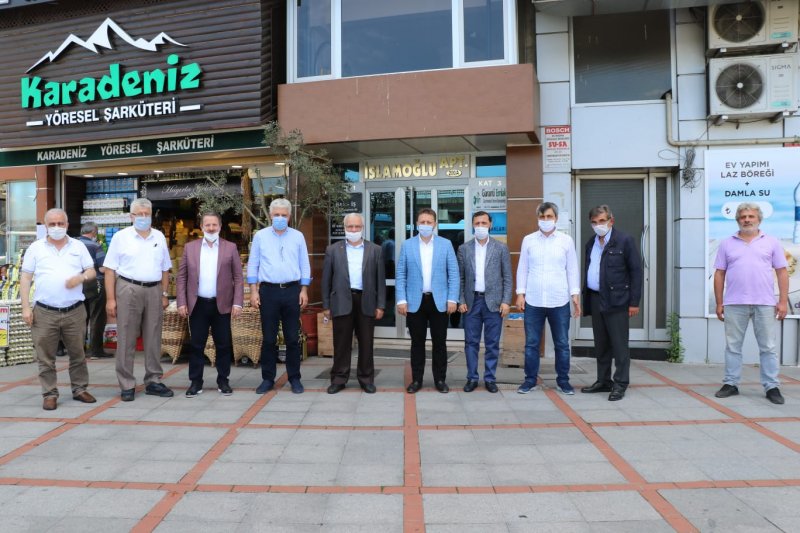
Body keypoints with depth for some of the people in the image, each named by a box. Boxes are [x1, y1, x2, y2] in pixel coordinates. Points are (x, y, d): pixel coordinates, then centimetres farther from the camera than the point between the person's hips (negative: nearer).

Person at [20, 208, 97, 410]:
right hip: (44, 312, -1)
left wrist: (81, 277, -14)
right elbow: (25, 278, 5)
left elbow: (92, 271, 11)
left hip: (75, 311, 1)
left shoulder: (78, 246, 9)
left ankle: (80, 389, 20)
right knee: (45, 357, 4)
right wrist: (25, 308, -3)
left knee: (77, 353, 9)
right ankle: (50, 394, 15)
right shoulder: (36, 248, 5)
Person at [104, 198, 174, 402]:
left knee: (153, 339, 8)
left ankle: (153, 381, 17)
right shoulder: (121, 237, 0)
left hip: (154, 291, 3)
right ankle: (127, 385, 10)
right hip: (128, 290, -3)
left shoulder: (159, 237, 10)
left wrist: (165, 294, 8)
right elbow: (110, 269, -2)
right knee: (126, 339, 1)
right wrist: (110, 299, -8)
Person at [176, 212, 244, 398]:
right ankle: (195, 382, 17)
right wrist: (182, 303, -2)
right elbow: (181, 277, 6)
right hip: (197, 304, 1)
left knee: (223, 345, 5)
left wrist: (237, 303, -6)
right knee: (196, 345, 6)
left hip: (222, 305, -1)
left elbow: (238, 278, 1)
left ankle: (223, 381, 18)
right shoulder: (190, 247, 7)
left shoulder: (230, 248, 3)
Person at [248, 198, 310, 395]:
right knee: (268, 338, 5)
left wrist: (304, 290, 0)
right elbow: (253, 265, 5)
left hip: (292, 291, 0)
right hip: (268, 291, 0)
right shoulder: (260, 236, 5)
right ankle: (267, 379, 17)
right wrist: (253, 291, -2)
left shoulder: (298, 237, 6)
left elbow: (304, 265, 7)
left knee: (293, 338, 5)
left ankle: (294, 378, 15)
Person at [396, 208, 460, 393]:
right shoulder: (407, 245, 4)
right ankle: (416, 379, 18)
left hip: (439, 301, 0)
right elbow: (401, 275, 3)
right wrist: (401, 300, -6)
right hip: (415, 301, 0)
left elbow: (453, 274, 2)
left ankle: (440, 379, 19)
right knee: (417, 343, 7)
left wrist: (452, 299, -6)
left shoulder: (446, 244, 4)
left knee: (439, 343, 6)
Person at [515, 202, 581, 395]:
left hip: (559, 301, 0)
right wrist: (520, 293, 0)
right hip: (533, 301, 0)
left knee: (562, 344, 8)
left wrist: (575, 294, -1)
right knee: (531, 343, 7)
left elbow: (572, 269, 5)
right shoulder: (528, 240, 5)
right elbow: (522, 269, 6)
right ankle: (530, 379, 19)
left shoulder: (566, 240, 4)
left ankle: (563, 380, 21)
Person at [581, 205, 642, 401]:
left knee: (619, 344, 0)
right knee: (600, 344, 12)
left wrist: (634, 302, -10)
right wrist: (585, 298, 9)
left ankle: (620, 384, 8)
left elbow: (636, 271, -6)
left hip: (616, 300, -6)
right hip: (595, 300, 6)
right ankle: (603, 381, 22)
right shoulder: (591, 243, 15)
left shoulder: (624, 240, -3)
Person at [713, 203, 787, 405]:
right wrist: (719, 303, 3)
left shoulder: (771, 242, 8)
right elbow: (719, 274, 7)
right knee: (733, 346, 7)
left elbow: (782, 272, 5)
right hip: (734, 304, 1)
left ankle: (772, 387, 12)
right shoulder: (727, 244, 9)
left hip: (765, 304, -1)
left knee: (768, 347, 4)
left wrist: (783, 301, -3)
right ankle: (731, 384, 15)